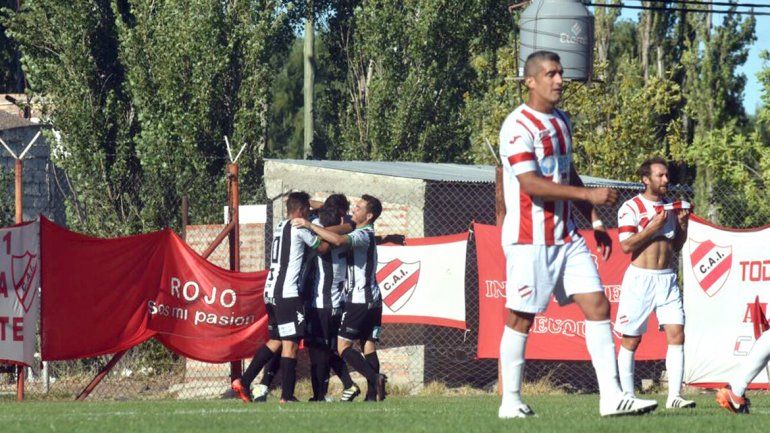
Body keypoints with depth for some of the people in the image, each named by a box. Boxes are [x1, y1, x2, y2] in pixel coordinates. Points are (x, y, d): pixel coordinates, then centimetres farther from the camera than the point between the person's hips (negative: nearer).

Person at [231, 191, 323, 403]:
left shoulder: (280, 227, 18)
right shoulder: (299, 228, -7)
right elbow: (323, 247, 1)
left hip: (271, 291, 9)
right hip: (288, 293, -9)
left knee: (275, 341, 17)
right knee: (290, 343, -6)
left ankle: (244, 381, 14)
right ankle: (287, 396, -7)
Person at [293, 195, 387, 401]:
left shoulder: (363, 235, -13)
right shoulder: (366, 234, 17)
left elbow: (338, 240, -34)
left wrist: (310, 225, -27)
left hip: (358, 299, -9)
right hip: (373, 299, 9)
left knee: (343, 345, -9)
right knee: (368, 346, 4)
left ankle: (374, 378, -23)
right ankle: (373, 393, -4)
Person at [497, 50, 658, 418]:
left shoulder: (561, 121, 15)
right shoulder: (519, 126, -13)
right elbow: (531, 184, -22)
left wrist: (595, 222, 19)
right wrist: (589, 195, -22)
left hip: (566, 235, 8)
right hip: (530, 239, -8)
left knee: (597, 305, -2)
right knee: (521, 318, -1)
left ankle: (611, 397, -5)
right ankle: (510, 403, 9)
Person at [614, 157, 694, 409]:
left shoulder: (671, 207, 13)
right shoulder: (631, 208, -5)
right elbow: (626, 245, -14)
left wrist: (683, 224, 3)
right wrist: (655, 225, -16)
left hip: (667, 278, 5)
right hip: (640, 278, -5)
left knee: (676, 335, -8)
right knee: (631, 340, 1)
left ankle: (674, 396, -10)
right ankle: (627, 396, 9)